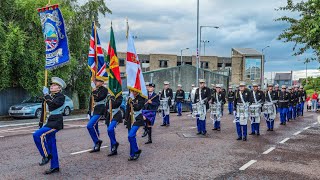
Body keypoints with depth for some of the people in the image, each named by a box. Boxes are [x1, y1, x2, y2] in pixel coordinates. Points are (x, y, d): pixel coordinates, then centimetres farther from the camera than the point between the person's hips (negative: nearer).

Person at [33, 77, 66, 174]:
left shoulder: (61, 97, -10)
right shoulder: (49, 96, 13)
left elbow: (52, 105, -27)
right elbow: (45, 110, 21)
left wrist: (46, 95, -20)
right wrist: (41, 122, 21)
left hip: (55, 123, -8)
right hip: (49, 122, 8)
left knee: (37, 134, -21)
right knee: (51, 144, 10)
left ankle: (46, 155, -8)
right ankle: (54, 167, 18)